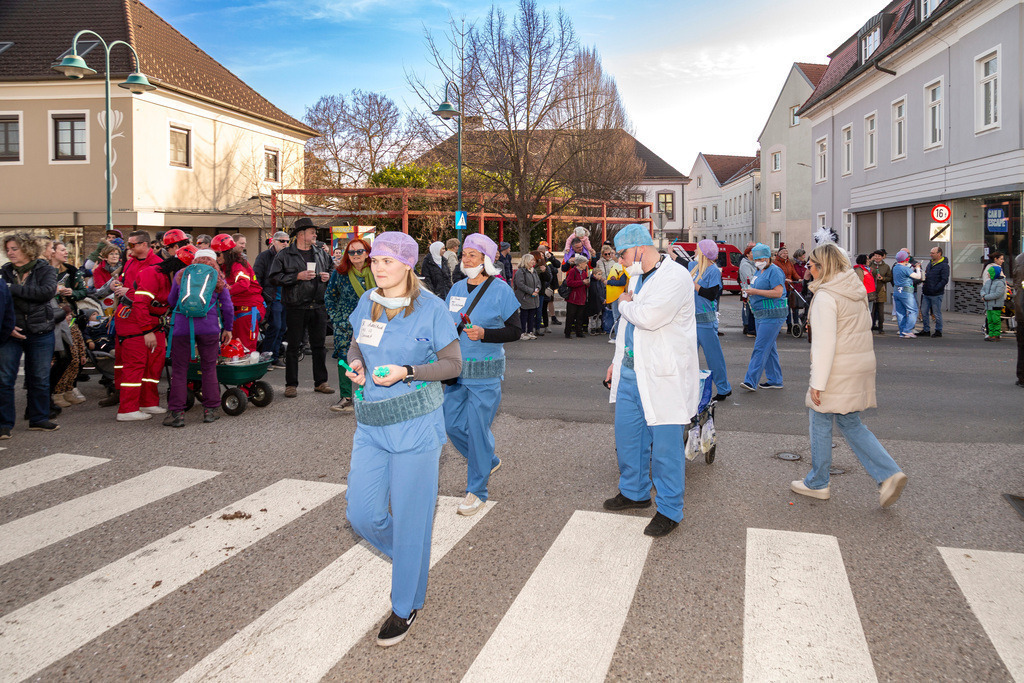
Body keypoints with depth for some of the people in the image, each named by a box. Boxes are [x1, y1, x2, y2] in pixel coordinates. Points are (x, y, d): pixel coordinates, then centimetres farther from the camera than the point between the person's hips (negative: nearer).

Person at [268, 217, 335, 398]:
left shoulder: (321, 254, 13)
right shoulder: (285, 255, -1)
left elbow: (332, 270, 25)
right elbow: (274, 277, -8)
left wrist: (328, 276, 2)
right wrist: (297, 276, -15)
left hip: (318, 307, 4)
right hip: (296, 307, -4)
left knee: (319, 345, 9)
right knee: (293, 346, 2)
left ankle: (320, 382, 19)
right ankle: (291, 384, 12)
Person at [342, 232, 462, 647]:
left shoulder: (430, 308, -9)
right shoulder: (367, 303, 7)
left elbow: (453, 364, -6)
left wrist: (407, 372, -19)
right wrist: (355, 364, -1)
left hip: (416, 423, -5)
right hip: (370, 425, 5)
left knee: (409, 517, 3)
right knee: (362, 514, 5)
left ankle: (406, 606, 23)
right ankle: (413, 558, 36)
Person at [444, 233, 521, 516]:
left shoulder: (500, 290, -7)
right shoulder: (456, 288, 10)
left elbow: (514, 330, -8)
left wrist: (484, 334, -21)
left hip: (485, 373, -6)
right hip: (455, 370, 6)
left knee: (477, 429, -3)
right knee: (452, 424, 9)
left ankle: (476, 490, 13)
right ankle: (489, 461, 35)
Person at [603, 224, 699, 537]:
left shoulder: (675, 276, -15)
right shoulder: (637, 277, 14)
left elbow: (650, 317, -30)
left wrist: (625, 304, -10)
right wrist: (617, 361, 25)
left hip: (664, 377, -9)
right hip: (631, 372, 9)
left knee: (665, 444, -1)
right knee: (626, 435, 17)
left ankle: (669, 510, 13)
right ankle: (634, 491, 37)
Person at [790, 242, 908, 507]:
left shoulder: (826, 296, -16)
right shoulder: (857, 289, 11)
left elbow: (825, 343, -20)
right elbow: (864, 326, 15)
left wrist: (817, 383, -18)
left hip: (838, 369, -8)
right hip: (862, 363, 8)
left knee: (820, 421, 6)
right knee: (850, 423, 16)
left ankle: (817, 483, 18)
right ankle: (889, 473, 5)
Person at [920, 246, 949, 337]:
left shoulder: (944, 265, -9)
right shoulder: (930, 263, 14)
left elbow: (944, 280, -16)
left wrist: (935, 289, -21)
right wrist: (924, 287, 10)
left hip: (936, 295, -8)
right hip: (926, 294, 8)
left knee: (937, 313, 1)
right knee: (924, 312, 8)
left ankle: (938, 331, 12)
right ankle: (926, 330, 18)